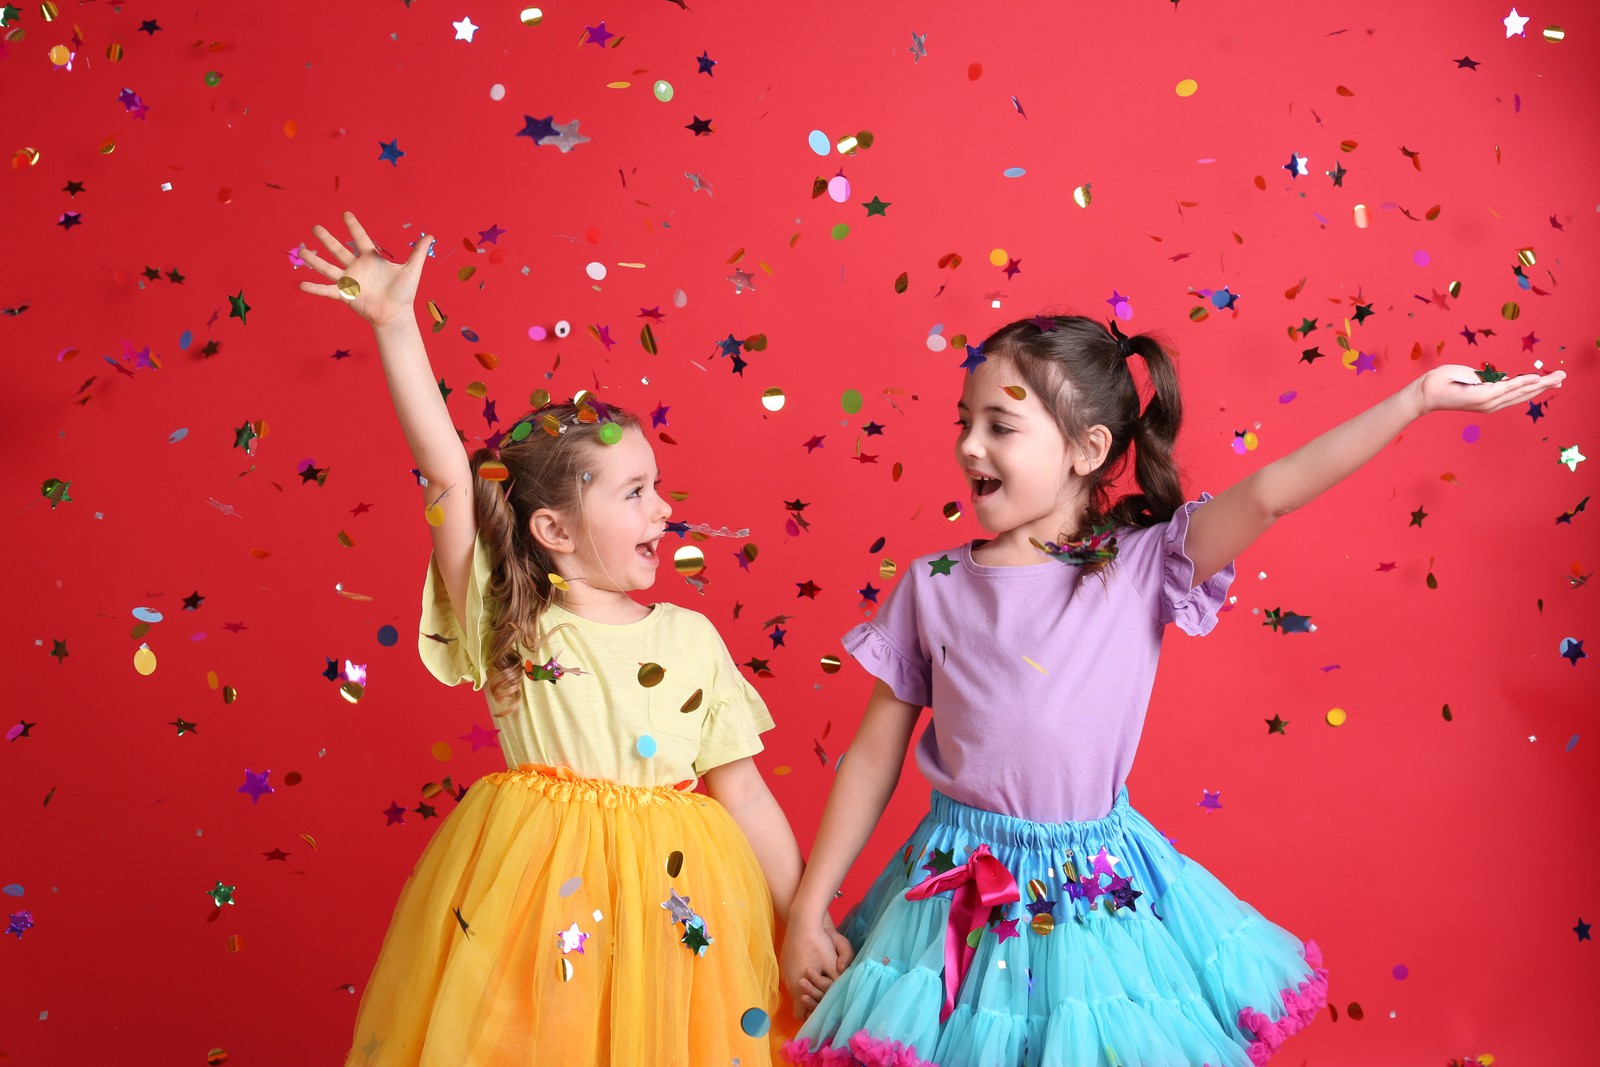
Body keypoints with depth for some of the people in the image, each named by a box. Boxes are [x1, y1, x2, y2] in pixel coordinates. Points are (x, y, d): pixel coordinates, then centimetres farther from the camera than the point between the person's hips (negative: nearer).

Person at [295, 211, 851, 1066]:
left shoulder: (691, 638, 4)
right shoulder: (505, 626, -3)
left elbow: (740, 788, 6)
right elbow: (447, 476, -12)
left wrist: (802, 918, 5)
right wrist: (396, 326, -18)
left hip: (674, 892, 2)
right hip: (536, 893, -2)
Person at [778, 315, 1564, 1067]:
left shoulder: (1141, 566, -7)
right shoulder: (933, 586, -3)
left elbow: (1268, 495, -19)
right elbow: (873, 758, 1)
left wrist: (1417, 398, -23)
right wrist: (807, 909, 1)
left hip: (1101, 894, -1)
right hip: (961, 892, 1)